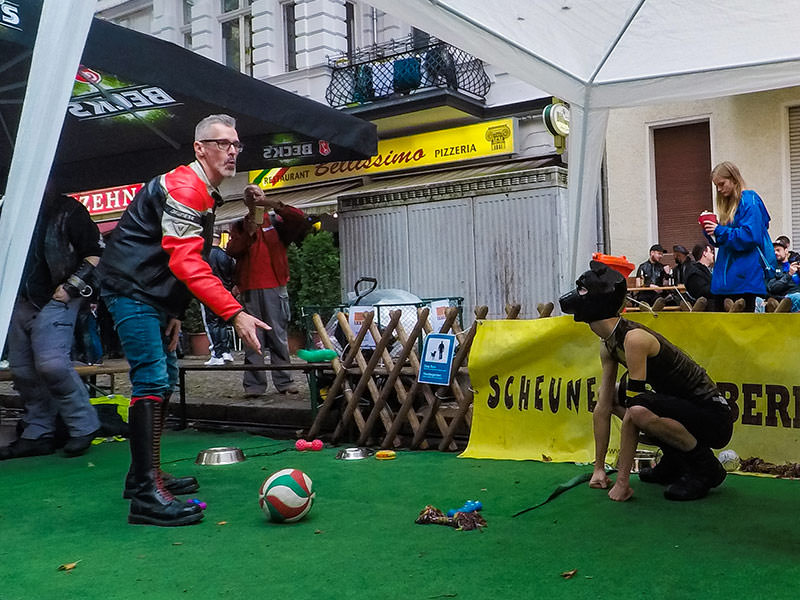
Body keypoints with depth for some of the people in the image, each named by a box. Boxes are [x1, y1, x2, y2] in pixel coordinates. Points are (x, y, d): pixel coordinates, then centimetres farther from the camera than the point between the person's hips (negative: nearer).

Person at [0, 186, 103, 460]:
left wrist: (71, 287, -12)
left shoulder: (68, 211, -2)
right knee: (22, 370, 7)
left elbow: (96, 254, -6)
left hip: (54, 300, -7)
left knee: (51, 363, -19)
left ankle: (83, 426, -2)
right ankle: (37, 435, 17)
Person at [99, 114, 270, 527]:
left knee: (164, 379, 14)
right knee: (152, 378, -17)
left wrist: (175, 313, 15)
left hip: (153, 296, 11)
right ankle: (146, 494, -19)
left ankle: (145, 474, 24)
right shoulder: (184, 186, -18)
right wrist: (235, 313, -35)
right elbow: (186, 263, -30)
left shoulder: (205, 193, 16)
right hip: (131, 290, -11)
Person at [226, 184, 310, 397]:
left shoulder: (276, 220, 12)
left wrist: (275, 205, -13)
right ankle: (253, 384, -1)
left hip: (275, 286, -1)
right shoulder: (239, 226, 17)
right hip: (250, 288, 1)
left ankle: (283, 381, 2)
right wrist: (248, 233, -10)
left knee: (279, 335, -1)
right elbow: (232, 251, 3)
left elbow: (300, 220, -5)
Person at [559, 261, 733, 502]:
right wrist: (599, 468, 8)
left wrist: (622, 481, -24)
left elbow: (632, 413, -28)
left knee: (639, 410, -34)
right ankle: (674, 463, 16)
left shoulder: (634, 339, -25)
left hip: (715, 420, -9)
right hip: (685, 407, 9)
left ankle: (706, 469, -9)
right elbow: (602, 408, 7)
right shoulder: (608, 345, 3)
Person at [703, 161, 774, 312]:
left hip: (744, 277, -9)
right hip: (725, 277, 9)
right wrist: (710, 230, 4)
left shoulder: (749, 201, -9)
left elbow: (750, 236, -20)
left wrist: (719, 231, -19)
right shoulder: (727, 204, 17)